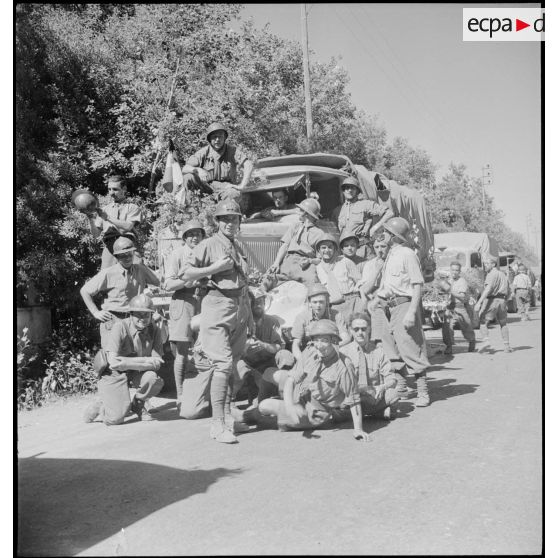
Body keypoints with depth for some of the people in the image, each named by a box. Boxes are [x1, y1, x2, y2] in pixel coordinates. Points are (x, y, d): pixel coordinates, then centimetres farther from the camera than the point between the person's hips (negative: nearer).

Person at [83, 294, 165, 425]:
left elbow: (157, 364, -12)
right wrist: (145, 360, -26)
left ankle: (138, 404, 3)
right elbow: (114, 362, -26)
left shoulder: (154, 330, -9)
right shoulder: (120, 328, -19)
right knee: (116, 418, -21)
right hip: (114, 374, -4)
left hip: (137, 374, 4)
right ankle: (100, 406, 15)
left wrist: (129, 363, -26)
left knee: (155, 380, -30)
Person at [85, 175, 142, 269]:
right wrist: (91, 220, -5)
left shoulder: (132, 208, 13)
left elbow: (128, 226, -7)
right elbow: (96, 234, 14)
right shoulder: (105, 209, 21)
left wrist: (107, 218, -11)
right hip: (109, 248, 2)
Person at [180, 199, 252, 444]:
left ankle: (227, 415, 20)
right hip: (218, 307, -7)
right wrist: (215, 268, -16)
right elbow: (185, 274, -7)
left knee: (231, 365, 10)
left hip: (239, 311, 7)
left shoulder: (238, 248, 19)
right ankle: (218, 424, -10)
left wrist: (249, 313, 22)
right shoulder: (208, 245, -3)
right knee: (223, 364, -13)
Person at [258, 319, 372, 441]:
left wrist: (358, 429, -19)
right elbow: (291, 379, -10)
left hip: (315, 414, -6)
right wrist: (289, 406, -26)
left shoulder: (344, 367, -23)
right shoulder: (309, 352, -8)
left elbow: (353, 400, -18)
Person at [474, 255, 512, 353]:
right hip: (502, 300, 8)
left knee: (483, 322, -1)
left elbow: (488, 289, -23)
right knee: (503, 324, 16)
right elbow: (508, 290, 22)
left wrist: (479, 302, -29)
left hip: (492, 300, -8)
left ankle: (485, 341, -17)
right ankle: (507, 346, 15)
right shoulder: (502, 274, 18)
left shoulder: (491, 274, -9)